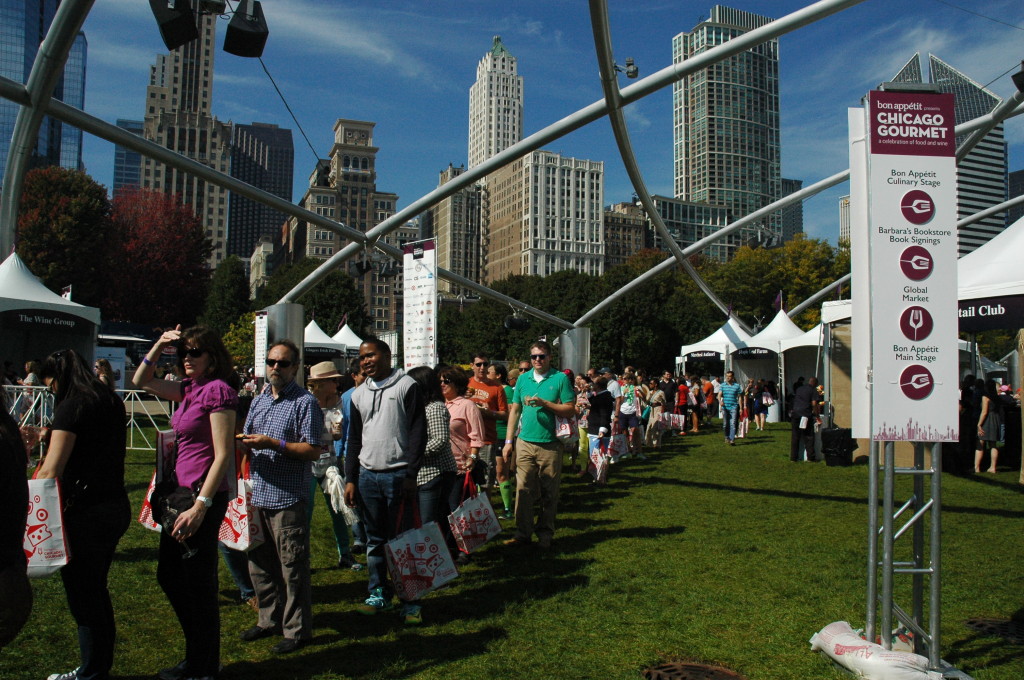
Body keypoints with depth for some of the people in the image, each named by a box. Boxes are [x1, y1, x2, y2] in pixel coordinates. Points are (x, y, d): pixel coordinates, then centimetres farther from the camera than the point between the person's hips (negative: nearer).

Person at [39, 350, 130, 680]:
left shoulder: (72, 407, -15)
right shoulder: (111, 402, 10)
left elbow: (50, 471, -21)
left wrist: (26, 508, -15)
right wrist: (57, 435, 21)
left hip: (87, 512, -9)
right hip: (116, 507, 9)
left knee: (82, 596, 6)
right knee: (96, 590, 20)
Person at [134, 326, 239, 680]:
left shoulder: (217, 390, -15)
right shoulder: (188, 389, 9)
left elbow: (222, 454, -20)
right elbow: (141, 380, 24)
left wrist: (200, 506, -23)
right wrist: (159, 345, 9)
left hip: (204, 495, -9)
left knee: (198, 583, 3)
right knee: (169, 576, 18)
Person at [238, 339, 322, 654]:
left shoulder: (305, 402, -8)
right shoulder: (259, 400, 14)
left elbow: (313, 450, -14)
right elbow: (247, 438, 22)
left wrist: (274, 444, -22)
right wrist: (244, 444, -1)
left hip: (287, 497, -7)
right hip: (257, 494, 8)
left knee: (292, 567, 1)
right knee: (259, 562, 17)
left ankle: (297, 630, 13)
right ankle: (270, 620, 32)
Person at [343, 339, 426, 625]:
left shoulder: (406, 386, -2)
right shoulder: (359, 394, 14)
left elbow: (418, 432, -6)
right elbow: (354, 439, 18)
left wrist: (411, 474, -12)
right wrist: (351, 478, 11)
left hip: (398, 475, -5)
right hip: (367, 475, 5)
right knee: (375, 539, 11)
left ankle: (410, 600, 7)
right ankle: (379, 594, 23)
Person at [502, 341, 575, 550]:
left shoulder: (560, 378, -1)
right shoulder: (523, 379, 10)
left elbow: (570, 410, -6)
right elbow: (514, 411, 13)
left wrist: (544, 403, -17)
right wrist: (508, 441, 8)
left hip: (550, 444, -3)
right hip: (525, 442, 3)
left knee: (549, 493, 5)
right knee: (523, 489, 3)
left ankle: (545, 534, 17)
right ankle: (523, 533, 12)